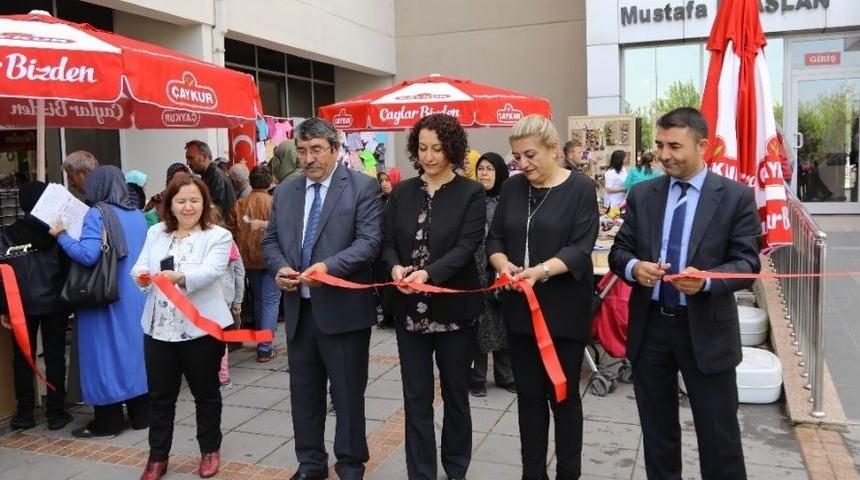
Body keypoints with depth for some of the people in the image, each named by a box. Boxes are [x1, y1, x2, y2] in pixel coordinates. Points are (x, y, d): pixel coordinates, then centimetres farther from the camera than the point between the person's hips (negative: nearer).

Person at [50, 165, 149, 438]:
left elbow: (88, 255, -23)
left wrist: (61, 235, -11)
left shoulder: (97, 214, -13)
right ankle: (141, 414, 18)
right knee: (134, 347, 12)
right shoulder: (138, 215, 8)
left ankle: (108, 421, 9)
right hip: (135, 297, 7)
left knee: (106, 353, 2)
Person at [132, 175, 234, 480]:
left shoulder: (218, 236, -4)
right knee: (160, 396, 11)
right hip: (159, 328, 4)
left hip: (201, 327, -3)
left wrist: (180, 277, -39)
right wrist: (141, 275, -23)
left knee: (206, 393, 12)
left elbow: (210, 272, -20)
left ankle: (210, 450, 29)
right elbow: (141, 266, 2)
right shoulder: (156, 232, 10)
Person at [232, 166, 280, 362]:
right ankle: (265, 348, -6)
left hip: (248, 259, 4)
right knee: (270, 301, 0)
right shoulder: (274, 202, -10)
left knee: (258, 298, 21)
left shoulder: (240, 204, -1)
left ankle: (261, 341, 31)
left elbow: (234, 230, 1)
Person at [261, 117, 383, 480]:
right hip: (299, 308, 5)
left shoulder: (362, 187, -5)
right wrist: (280, 268, -7)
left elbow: (369, 241, -13)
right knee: (304, 391, 15)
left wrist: (329, 266, -26)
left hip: (343, 308, -5)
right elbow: (270, 241, 14)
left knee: (348, 392, 7)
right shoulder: (285, 192, 11)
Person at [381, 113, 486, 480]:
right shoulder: (402, 192, 7)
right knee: (416, 397, 7)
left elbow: (466, 246, -14)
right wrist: (395, 267, -18)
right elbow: (387, 243, 4)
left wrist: (428, 273, -29)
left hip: (454, 308, -2)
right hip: (410, 309, 3)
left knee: (455, 393, 13)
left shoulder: (471, 193, -4)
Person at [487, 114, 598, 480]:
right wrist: (503, 264, -15)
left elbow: (580, 248, -14)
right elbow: (494, 239, 6)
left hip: (564, 309, -4)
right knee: (529, 394, 12)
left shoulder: (581, 189, -6)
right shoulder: (512, 188, 6)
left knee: (563, 394, 8)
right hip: (519, 308, 4)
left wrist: (541, 270, -30)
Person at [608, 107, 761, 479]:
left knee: (719, 437, 9)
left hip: (706, 330, -3)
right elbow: (619, 251, 5)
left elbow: (747, 263, -8)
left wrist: (706, 279, -28)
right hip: (650, 326, 3)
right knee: (657, 432, 18)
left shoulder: (736, 196, -5)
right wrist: (634, 267, -19)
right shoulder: (642, 194, 4)